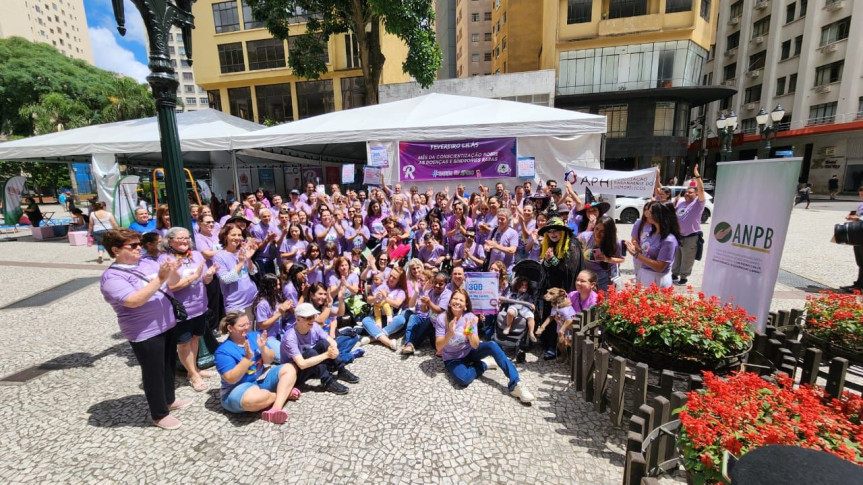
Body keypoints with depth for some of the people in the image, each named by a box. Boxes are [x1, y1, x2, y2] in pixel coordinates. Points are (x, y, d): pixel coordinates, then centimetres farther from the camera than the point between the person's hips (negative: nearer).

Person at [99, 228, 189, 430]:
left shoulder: (147, 263, 3)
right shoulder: (111, 277, -15)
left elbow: (173, 281, 7)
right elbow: (133, 301, -29)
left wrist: (173, 271, -14)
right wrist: (160, 279, -31)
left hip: (167, 324, 7)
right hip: (146, 333, -6)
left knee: (169, 365, 22)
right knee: (154, 373, 9)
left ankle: (169, 400, 44)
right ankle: (159, 414, 28)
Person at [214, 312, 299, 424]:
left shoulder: (254, 336, 0)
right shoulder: (223, 351, -14)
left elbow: (269, 361, 1)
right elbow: (231, 379, -21)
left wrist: (263, 348, -19)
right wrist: (247, 357, -29)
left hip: (261, 379, 6)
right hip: (238, 389, -6)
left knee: (289, 369, -10)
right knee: (251, 399, -40)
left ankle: (277, 408, -27)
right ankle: (284, 393, -8)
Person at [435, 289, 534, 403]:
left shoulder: (470, 317, -14)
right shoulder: (442, 318, -18)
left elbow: (475, 345, -18)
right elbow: (438, 347, -22)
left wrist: (469, 333, -40)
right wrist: (450, 333, -40)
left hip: (469, 352, 2)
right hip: (452, 359, -2)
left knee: (492, 345, -26)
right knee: (463, 379, -34)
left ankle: (515, 384, -23)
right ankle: (484, 365, -4)